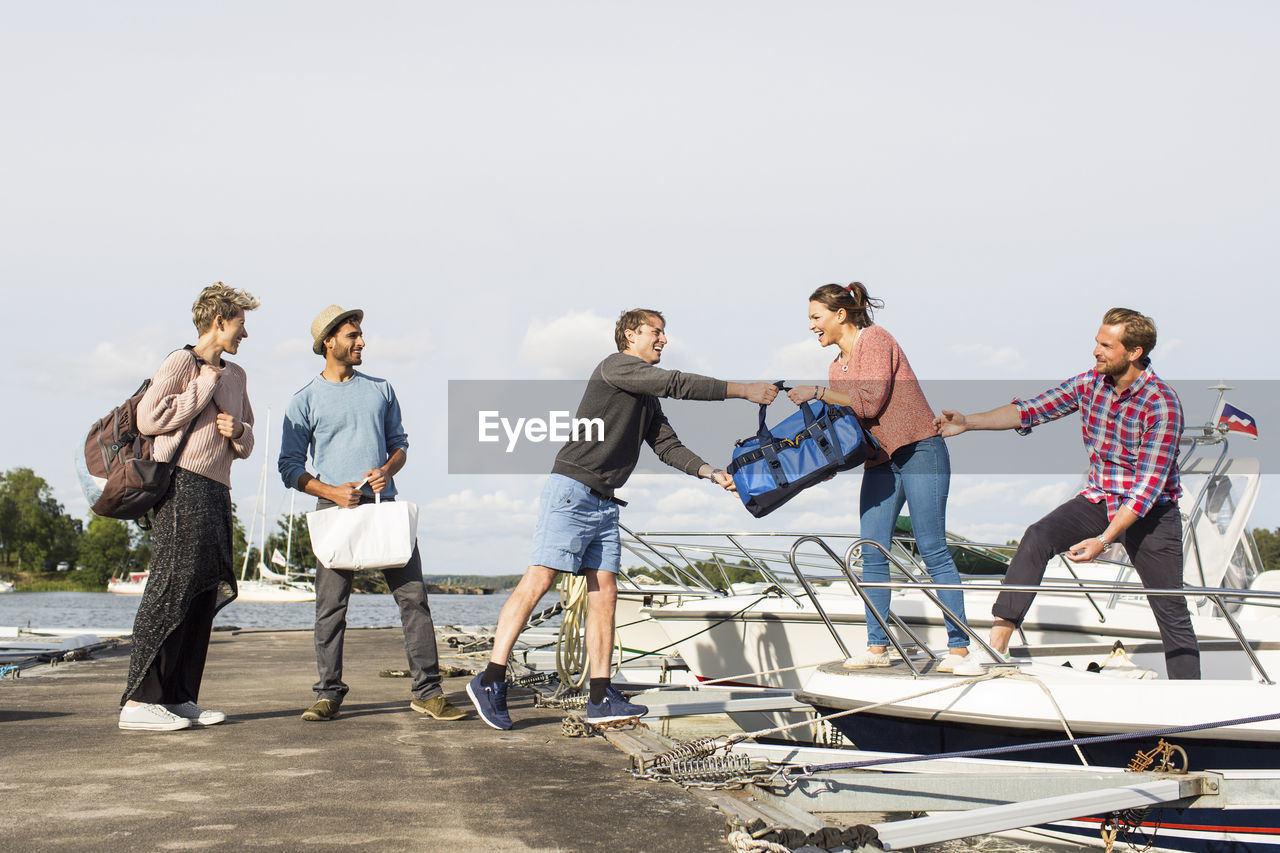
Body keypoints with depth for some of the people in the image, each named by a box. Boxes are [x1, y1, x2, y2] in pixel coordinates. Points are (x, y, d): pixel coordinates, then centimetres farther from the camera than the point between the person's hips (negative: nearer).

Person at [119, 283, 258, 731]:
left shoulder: (235, 375, 23)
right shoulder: (182, 362, -1)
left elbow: (247, 445, 28)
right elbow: (148, 417, -14)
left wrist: (238, 431, 5)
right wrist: (203, 389, -8)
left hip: (217, 493, 9)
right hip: (183, 487, -8)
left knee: (203, 597, 5)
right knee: (170, 590, -13)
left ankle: (179, 698, 8)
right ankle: (139, 700, -13)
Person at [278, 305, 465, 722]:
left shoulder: (381, 389, 17)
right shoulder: (306, 399, 7)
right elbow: (290, 467, 6)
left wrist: (388, 469, -1)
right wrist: (333, 492, -10)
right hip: (336, 511, -2)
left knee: (413, 594, -5)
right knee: (331, 606, -3)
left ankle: (427, 691, -2)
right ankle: (328, 693, 8)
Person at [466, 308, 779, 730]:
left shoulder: (648, 401, 23)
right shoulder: (615, 366, -4)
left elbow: (668, 447, 17)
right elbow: (675, 383, -12)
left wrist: (711, 472, 1)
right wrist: (742, 390, -10)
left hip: (605, 502, 9)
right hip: (572, 488, -9)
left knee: (604, 593, 2)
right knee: (539, 579, -14)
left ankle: (601, 698, 1)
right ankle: (490, 680, -12)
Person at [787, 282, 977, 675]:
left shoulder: (874, 339, -8)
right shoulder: (837, 366, 17)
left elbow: (869, 402, -18)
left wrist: (818, 392, -14)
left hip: (919, 451, -8)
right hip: (880, 462, 8)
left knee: (932, 549, -10)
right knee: (872, 555, 0)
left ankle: (959, 649, -8)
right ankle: (877, 646, 6)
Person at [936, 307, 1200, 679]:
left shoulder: (1162, 405, -22)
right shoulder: (1091, 382, -4)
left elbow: (1148, 486, -24)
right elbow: (1031, 410, -1)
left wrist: (1104, 539, -30)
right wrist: (968, 422, -12)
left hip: (1150, 510, -4)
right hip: (1099, 498, 4)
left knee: (1170, 611, 3)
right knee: (1037, 538, -21)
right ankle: (997, 641, -24)